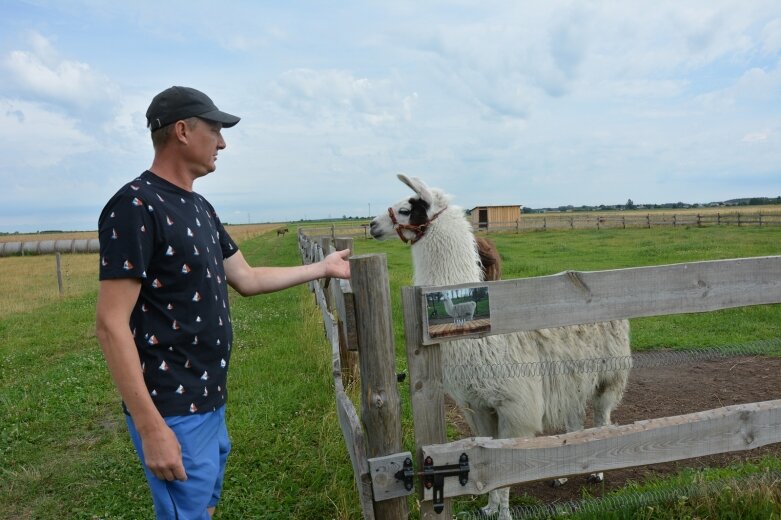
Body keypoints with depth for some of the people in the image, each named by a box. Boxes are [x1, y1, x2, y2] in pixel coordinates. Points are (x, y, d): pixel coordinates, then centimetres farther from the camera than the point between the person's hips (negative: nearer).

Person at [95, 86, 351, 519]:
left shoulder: (199, 207, 10)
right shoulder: (135, 206, -17)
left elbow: (246, 279, 15)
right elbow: (110, 323, -21)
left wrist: (323, 269, 17)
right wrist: (151, 427, -23)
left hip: (211, 401, 9)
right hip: (173, 412, -9)